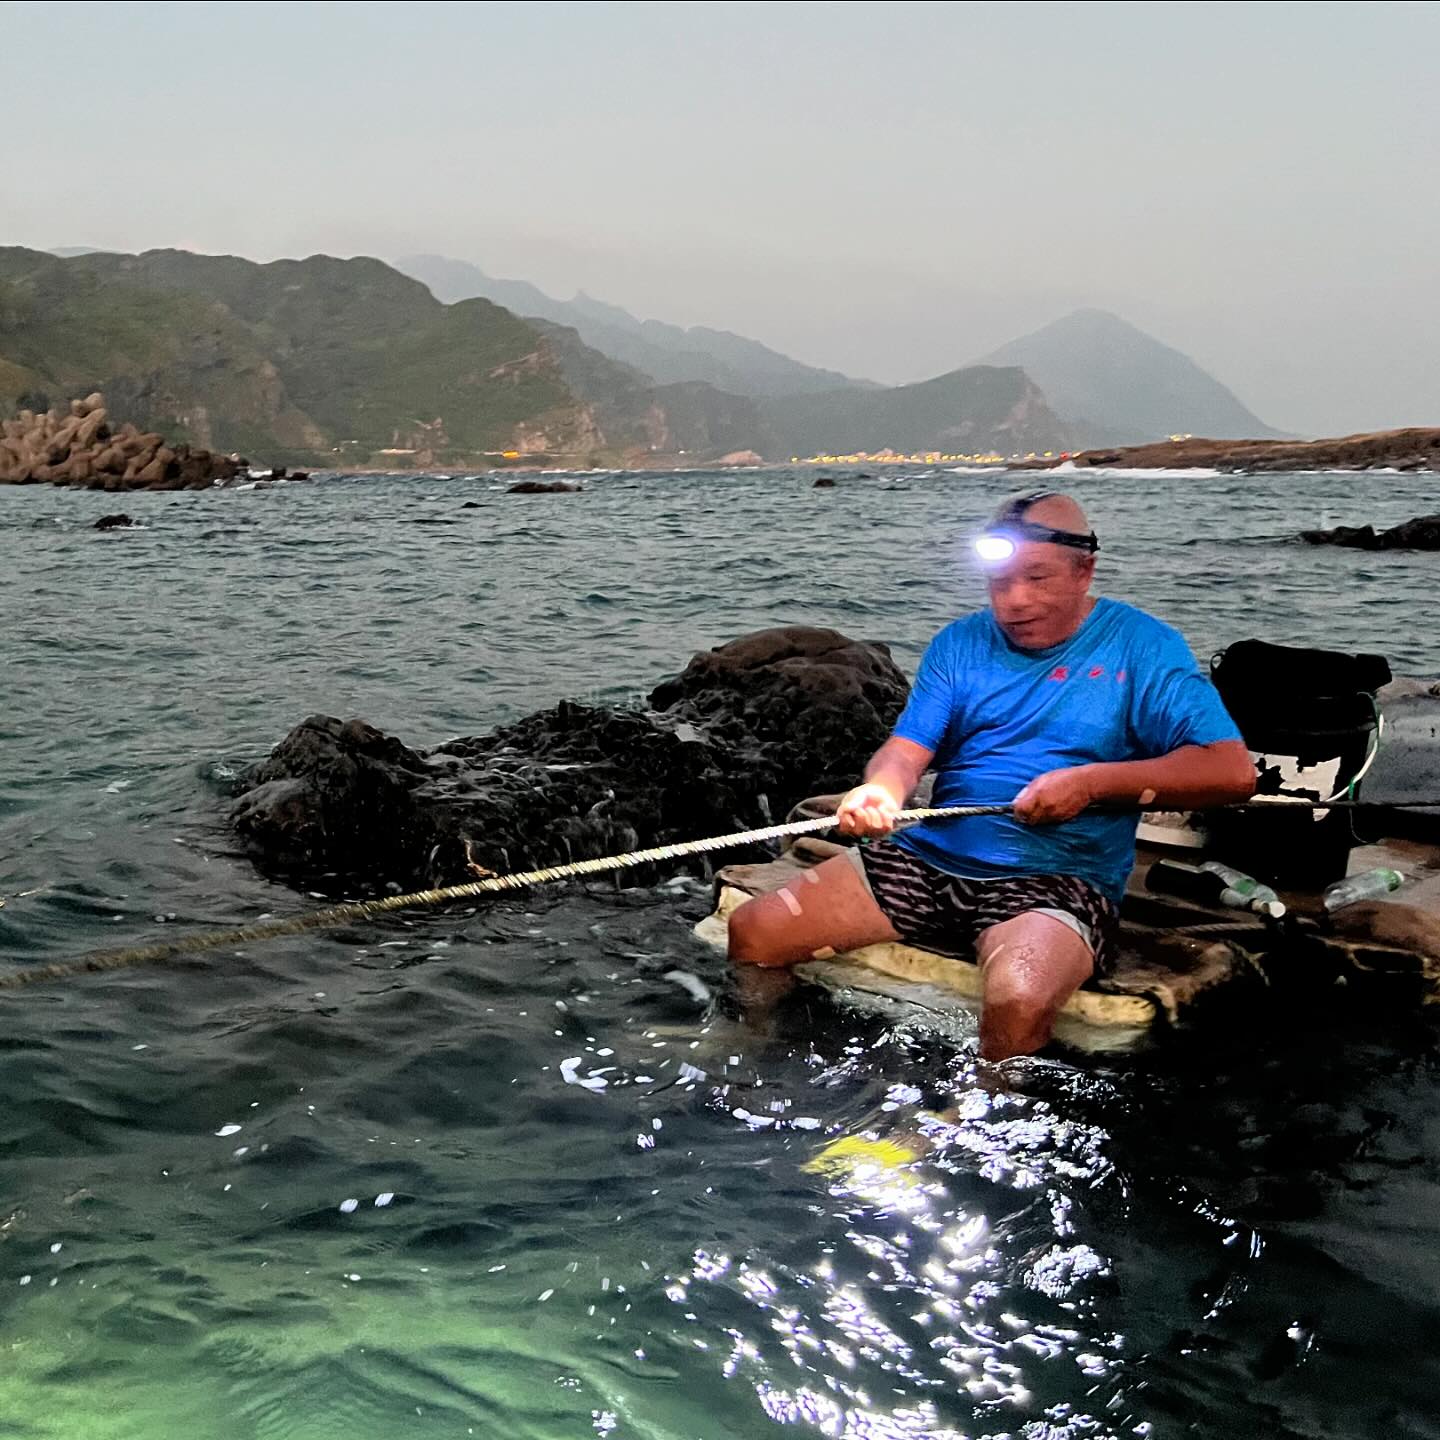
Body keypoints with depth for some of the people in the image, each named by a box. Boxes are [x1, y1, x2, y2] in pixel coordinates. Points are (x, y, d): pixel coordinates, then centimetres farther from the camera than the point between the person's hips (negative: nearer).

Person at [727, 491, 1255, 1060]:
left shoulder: (1143, 647, 0)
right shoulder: (960, 644, 12)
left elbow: (1234, 771, -8)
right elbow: (906, 749, 2)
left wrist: (1093, 782, -16)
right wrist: (880, 791, -23)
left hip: (1055, 880, -4)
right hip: (928, 857, 5)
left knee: (1017, 1002, -38)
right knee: (751, 933, -8)